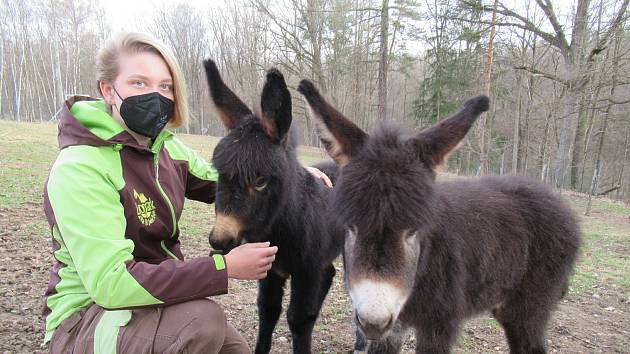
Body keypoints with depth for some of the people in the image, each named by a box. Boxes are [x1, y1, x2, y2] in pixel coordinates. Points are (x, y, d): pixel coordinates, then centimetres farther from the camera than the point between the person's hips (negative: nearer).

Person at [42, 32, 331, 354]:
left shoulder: (166, 148, -1)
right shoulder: (79, 168, -23)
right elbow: (109, 282, -30)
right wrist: (226, 267, -33)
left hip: (153, 297, 7)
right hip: (85, 317, -7)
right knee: (203, 320, -30)